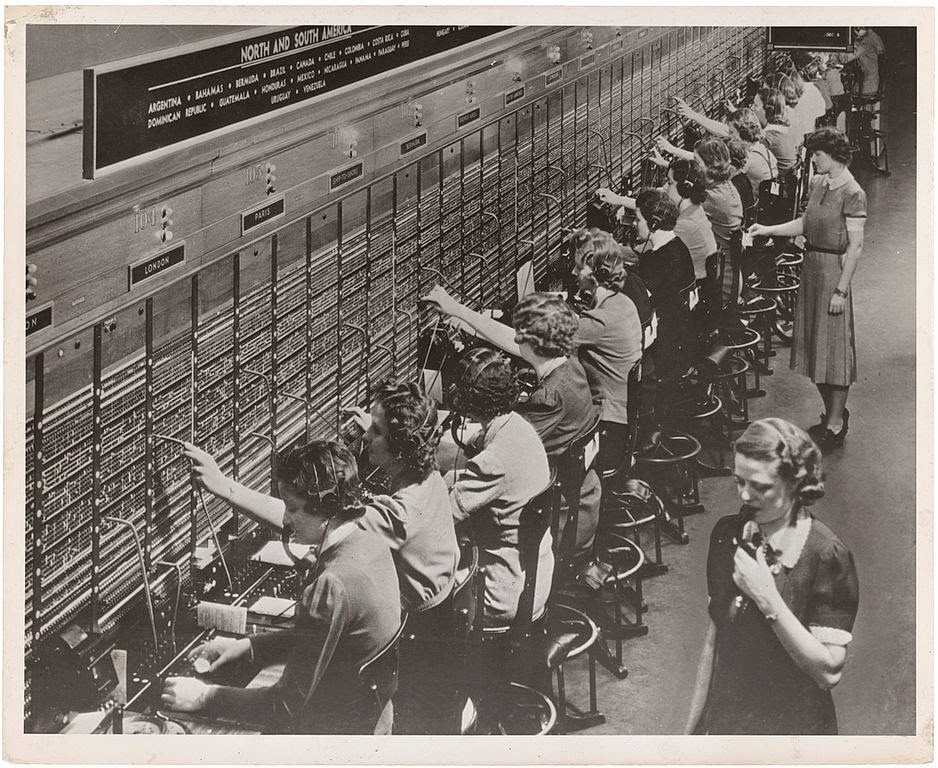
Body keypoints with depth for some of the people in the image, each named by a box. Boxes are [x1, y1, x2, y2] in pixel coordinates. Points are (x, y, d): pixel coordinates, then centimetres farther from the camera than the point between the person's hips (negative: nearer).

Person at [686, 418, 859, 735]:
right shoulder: (727, 535, -1)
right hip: (724, 723, 4)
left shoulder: (827, 556, -17)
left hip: (793, 729, -4)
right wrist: (693, 728, 8)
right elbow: (714, 640, 7)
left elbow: (830, 672, -21)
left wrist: (768, 601, -26)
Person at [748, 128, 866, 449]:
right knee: (815, 346, 14)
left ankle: (836, 425, 7)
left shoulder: (852, 193, -16)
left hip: (833, 269, -8)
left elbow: (855, 247, -17)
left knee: (834, 346, -1)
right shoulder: (818, 184, 7)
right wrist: (769, 229, 7)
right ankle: (832, 413, 27)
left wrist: (841, 290, -18)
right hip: (811, 266, 8)